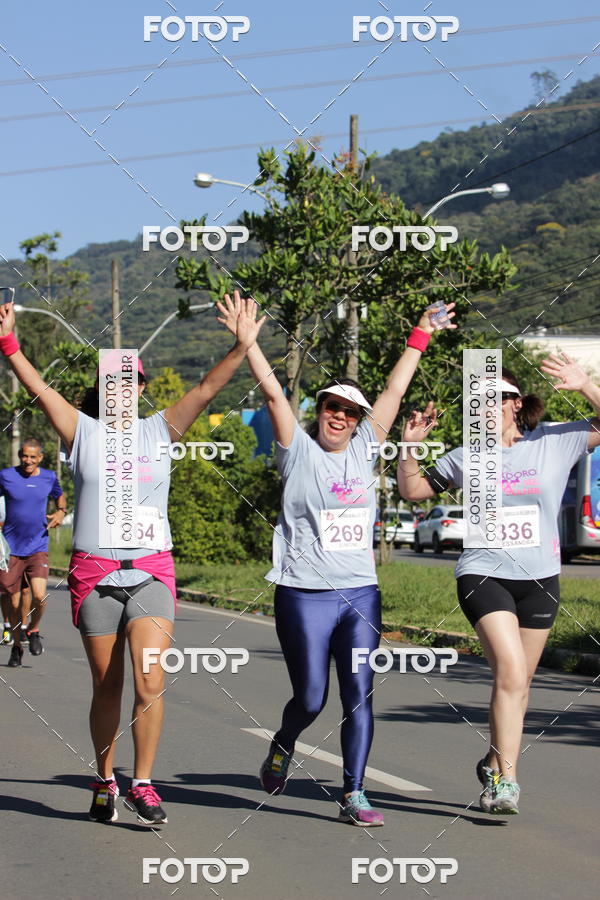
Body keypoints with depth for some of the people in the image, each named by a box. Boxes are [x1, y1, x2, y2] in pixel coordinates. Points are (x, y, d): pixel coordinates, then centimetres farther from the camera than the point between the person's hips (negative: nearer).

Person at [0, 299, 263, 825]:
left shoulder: (160, 430, 10)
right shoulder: (83, 431, 7)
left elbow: (206, 391, 1)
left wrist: (241, 349, -10)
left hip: (151, 571, 0)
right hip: (94, 573, 0)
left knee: (150, 683, -12)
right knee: (107, 687, 7)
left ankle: (142, 784, -2)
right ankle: (105, 783, 21)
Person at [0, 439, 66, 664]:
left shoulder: (49, 477, 4)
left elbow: (60, 496, 25)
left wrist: (61, 512, 6)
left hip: (38, 547, 0)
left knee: (39, 596, -17)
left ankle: (33, 630, 13)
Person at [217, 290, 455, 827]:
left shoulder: (364, 449, 11)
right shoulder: (299, 451, 1)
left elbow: (395, 390, 15)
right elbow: (273, 391, -5)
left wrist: (421, 337, 19)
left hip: (361, 594, 4)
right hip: (305, 595, -4)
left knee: (359, 696, -1)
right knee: (311, 699, 0)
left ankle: (353, 795, 4)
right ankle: (282, 747, 32)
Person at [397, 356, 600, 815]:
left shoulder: (555, 443, 1)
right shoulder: (466, 458, 3)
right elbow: (413, 489, 13)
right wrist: (410, 446, -1)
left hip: (540, 579, 2)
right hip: (484, 574, -2)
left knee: (517, 682, 12)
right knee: (511, 672, -18)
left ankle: (495, 763, 32)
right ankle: (506, 779, -14)